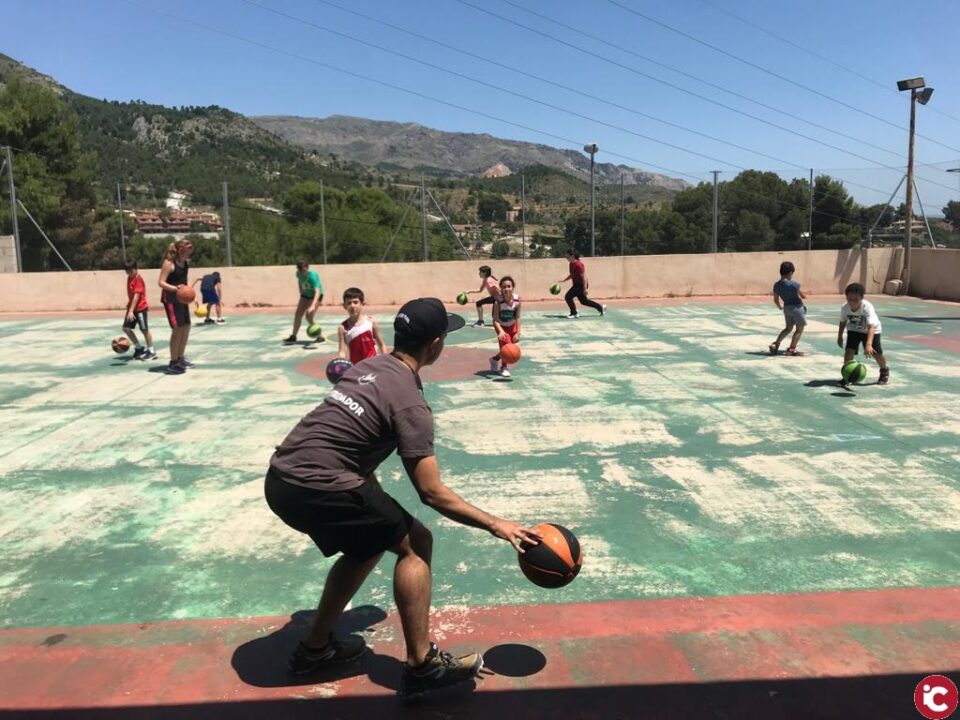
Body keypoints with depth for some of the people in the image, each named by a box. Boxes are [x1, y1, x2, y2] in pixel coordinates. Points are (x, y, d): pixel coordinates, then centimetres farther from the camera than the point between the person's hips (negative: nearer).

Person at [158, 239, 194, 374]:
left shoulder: (186, 262, 7)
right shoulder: (168, 263, -17)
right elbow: (161, 282, -22)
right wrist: (174, 288, -37)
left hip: (181, 298, 9)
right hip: (170, 298, -9)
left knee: (186, 327, 11)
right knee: (178, 329, -11)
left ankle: (180, 358, 26)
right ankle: (173, 363, -4)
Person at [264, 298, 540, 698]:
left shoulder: (367, 368, 13)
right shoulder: (410, 402, -11)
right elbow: (432, 493, -13)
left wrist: (372, 505, 31)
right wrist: (496, 525, -7)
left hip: (280, 480, 9)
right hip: (317, 489, -9)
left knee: (370, 543, 25)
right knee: (415, 543, 3)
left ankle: (316, 649, 34)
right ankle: (422, 666, 6)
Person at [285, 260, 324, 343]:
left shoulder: (313, 276, -34)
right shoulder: (299, 274, -14)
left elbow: (317, 292, -44)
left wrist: (313, 306, -56)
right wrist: (301, 293, 11)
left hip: (315, 295, -6)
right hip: (305, 295, 7)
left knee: (309, 316, -18)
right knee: (298, 314, 2)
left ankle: (320, 337, -5)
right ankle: (293, 336, 15)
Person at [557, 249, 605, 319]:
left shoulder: (578, 264, -22)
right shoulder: (572, 264, 6)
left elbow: (584, 277, -23)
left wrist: (585, 289, -24)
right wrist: (564, 280, 16)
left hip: (581, 285, -10)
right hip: (577, 284, 10)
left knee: (568, 297, -16)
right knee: (583, 301, 20)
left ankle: (574, 313, -4)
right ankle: (601, 307, 32)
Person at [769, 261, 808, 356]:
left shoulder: (776, 285, -2)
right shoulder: (794, 284, -17)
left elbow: (776, 300, 7)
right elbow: (803, 296, -5)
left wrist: (780, 307, 26)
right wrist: (805, 296, 19)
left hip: (787, 307, 6)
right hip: (797, 307, -6)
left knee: (788, 328, 22)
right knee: (799, 329, 6)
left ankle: (775, 344, 12)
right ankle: (792, 349, 3)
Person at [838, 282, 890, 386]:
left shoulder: (867, 307, -38)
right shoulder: (844, 308, -24)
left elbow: (871, 327, -48)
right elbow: (843, 322, -2)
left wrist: (869, 344, -61)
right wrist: (840, 337, 8)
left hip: (871, 329, -3)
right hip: (854, 330, 3)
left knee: (876, 353, -2)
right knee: (849, 350, -16)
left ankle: (884, 371, 30)